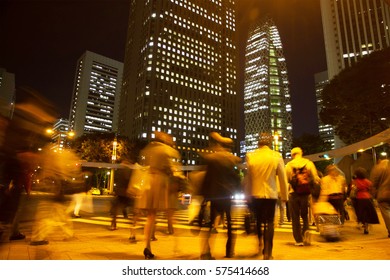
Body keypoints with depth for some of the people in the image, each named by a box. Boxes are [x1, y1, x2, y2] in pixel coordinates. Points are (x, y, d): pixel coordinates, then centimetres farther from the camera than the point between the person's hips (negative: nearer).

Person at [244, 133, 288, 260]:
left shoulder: (251, 156, -5)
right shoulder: (276, 156, -7)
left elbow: (247, 178, -3)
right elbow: (282, 178, -3)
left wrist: (247, 194, 6)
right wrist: (284, 196, 7)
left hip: (255, 194, 1)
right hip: (270, 194, -1)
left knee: (259, 220, 22)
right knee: (269, 223, 8)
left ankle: (260, 242, 15)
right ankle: (267, 253, 10)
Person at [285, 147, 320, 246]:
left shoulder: (289, 165, -2)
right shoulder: (309, 163, 2)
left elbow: (285, 180, -5)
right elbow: (316, 179, -2)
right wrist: (311, 187, 13)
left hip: (293, 194, -1)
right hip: (305, 193, 2)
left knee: (295, 217, 7)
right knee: (305, 215, 18)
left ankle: (299, 240, 9)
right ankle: (306, 230, -8)